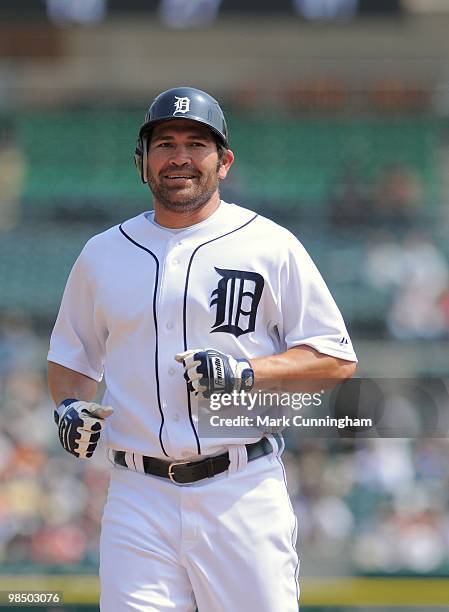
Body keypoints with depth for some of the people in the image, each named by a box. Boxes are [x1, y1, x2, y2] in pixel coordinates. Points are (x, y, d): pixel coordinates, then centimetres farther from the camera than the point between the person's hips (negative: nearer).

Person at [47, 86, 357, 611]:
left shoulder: (271, 246, 4)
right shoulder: (102, 254, 13)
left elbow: (337, 360, 2)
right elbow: (70, 357, 25)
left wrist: (244, 372, -13)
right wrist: (68, 406, 2)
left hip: (242, 494, -2)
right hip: (138, 498, 2)